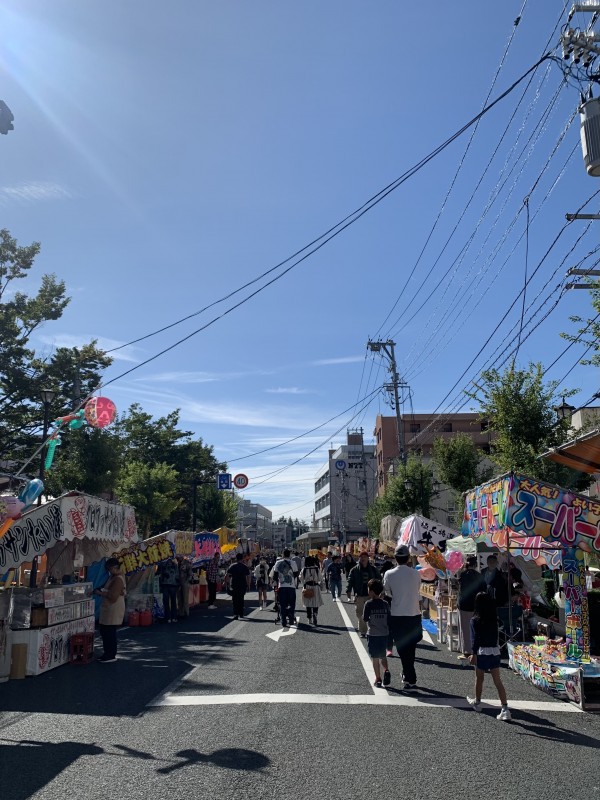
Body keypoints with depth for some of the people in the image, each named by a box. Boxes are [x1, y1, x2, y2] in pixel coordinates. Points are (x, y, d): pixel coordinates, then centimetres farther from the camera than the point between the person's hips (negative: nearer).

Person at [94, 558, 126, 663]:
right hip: (108, 609, 11)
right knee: (104, 631, 15)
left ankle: (111, 655, 5)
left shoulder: (118, 579, -20)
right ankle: (108, 654, 25)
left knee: (109, 632, -4)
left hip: (113, 609, -11)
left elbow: (113, 596, -24)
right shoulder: (113, 576, 13)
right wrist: (101, 591, 6)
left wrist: (100, 593, -15)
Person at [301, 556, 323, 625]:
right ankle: (314, 614, -22)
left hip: (307, 588, 1)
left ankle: (309, 619, 14)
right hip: (316, 587, -1)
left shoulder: (304, 570, -4)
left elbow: (302, 580, 2)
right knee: (316, 603, 4)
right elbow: (319, 579, 2)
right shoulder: (317, 569, -6)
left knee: (308, 604, 11)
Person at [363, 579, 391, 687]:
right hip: (384, 634, 4)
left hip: (373, 634, -4)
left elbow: (365, 618, -9)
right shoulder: (385, 604, 1)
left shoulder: (369, 604, -12)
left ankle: (378, 679, 5)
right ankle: (386, 671, -5)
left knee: (375, 657, 5)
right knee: (383, 656, 17)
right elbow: (389, 620, 5)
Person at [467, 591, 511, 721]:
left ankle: (477, 703, 34)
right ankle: (505, 709, -6)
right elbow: (495, 636, 10)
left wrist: (474, 654, -14)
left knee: (479, 678, 16)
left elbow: (475, 639, -14)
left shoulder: (475, 621, -10)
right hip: (495, 651, 4)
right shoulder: (494, 620, 3)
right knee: (497, 680, 3)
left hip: (482, 652, -3)